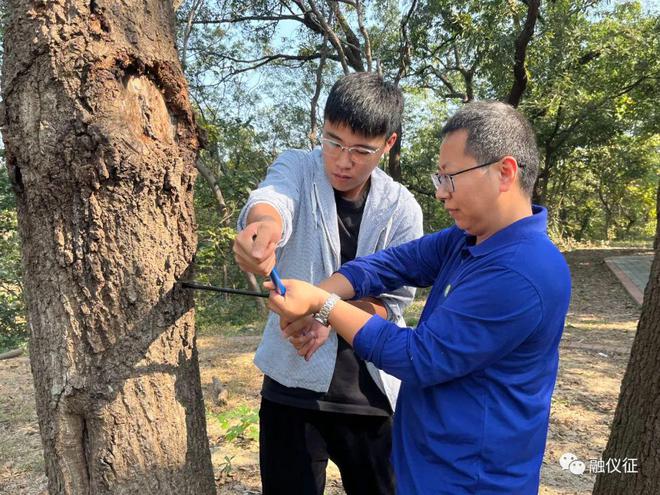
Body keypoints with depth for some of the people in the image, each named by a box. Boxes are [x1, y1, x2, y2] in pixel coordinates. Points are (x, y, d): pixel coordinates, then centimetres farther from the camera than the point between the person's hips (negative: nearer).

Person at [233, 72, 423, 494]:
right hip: (295, 384, -1)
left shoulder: (402, 208, -3)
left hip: (373, 391, 2)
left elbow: (393, 302, -3)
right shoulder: (297, 168, -5)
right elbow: (272, 199, -29)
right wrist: (263, 226, -52)